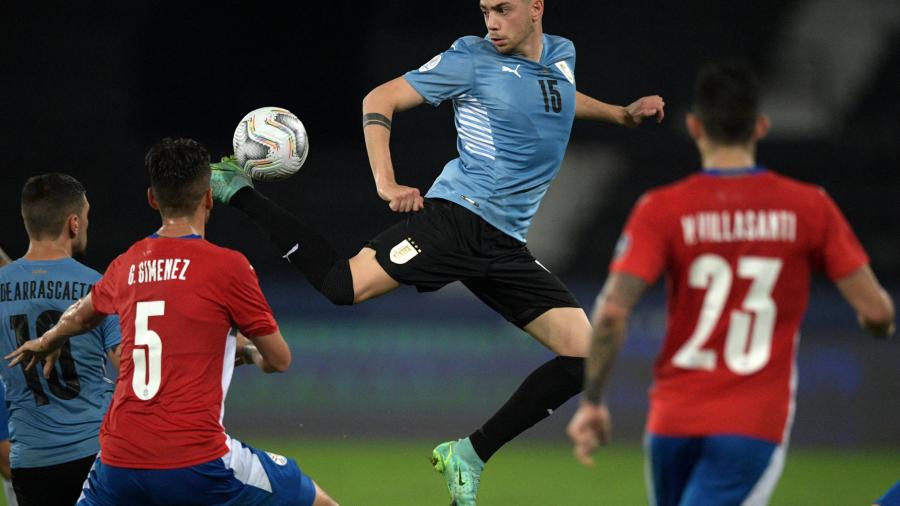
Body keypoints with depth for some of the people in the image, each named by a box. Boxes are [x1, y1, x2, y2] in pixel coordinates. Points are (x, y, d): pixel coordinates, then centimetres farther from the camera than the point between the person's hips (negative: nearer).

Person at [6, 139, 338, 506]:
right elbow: (278, 360, 3)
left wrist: (46, 344, 57)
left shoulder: (126, 266, 12)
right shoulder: (227, 265, -5)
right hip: (196, 463, -5)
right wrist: (246, 348, 27)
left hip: (119, 462, 5)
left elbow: (80, 316, 35)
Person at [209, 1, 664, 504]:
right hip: (458, 216, -6)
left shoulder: (562, 55, 14)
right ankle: (240, 192, -7)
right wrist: (386, 182, -15)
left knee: (584, 356, -4)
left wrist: (621, 114, 31)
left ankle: (471, 454, 3)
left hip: (507, 245, 6)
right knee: (345, 284, -26)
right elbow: (381, 99, -4)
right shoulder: (473, 58, -4)